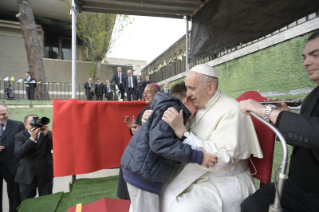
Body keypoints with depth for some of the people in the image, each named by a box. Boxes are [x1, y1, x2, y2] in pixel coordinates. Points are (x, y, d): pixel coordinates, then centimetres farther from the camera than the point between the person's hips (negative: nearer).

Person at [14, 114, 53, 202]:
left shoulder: (47, 133, 1)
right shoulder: (20, 136, 0)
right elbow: (18, 154, -15)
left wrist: (46, 134, -22)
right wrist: (32, 138, -24)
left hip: (46, 174, 0)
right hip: (27, 175, 0)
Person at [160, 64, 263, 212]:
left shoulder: (230, 111, -18)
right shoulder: (199, 105, 1)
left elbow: (224, 160, -27)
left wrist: (183, 132, -31)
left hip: (225, 182, -6)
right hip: (196, 174, 7)